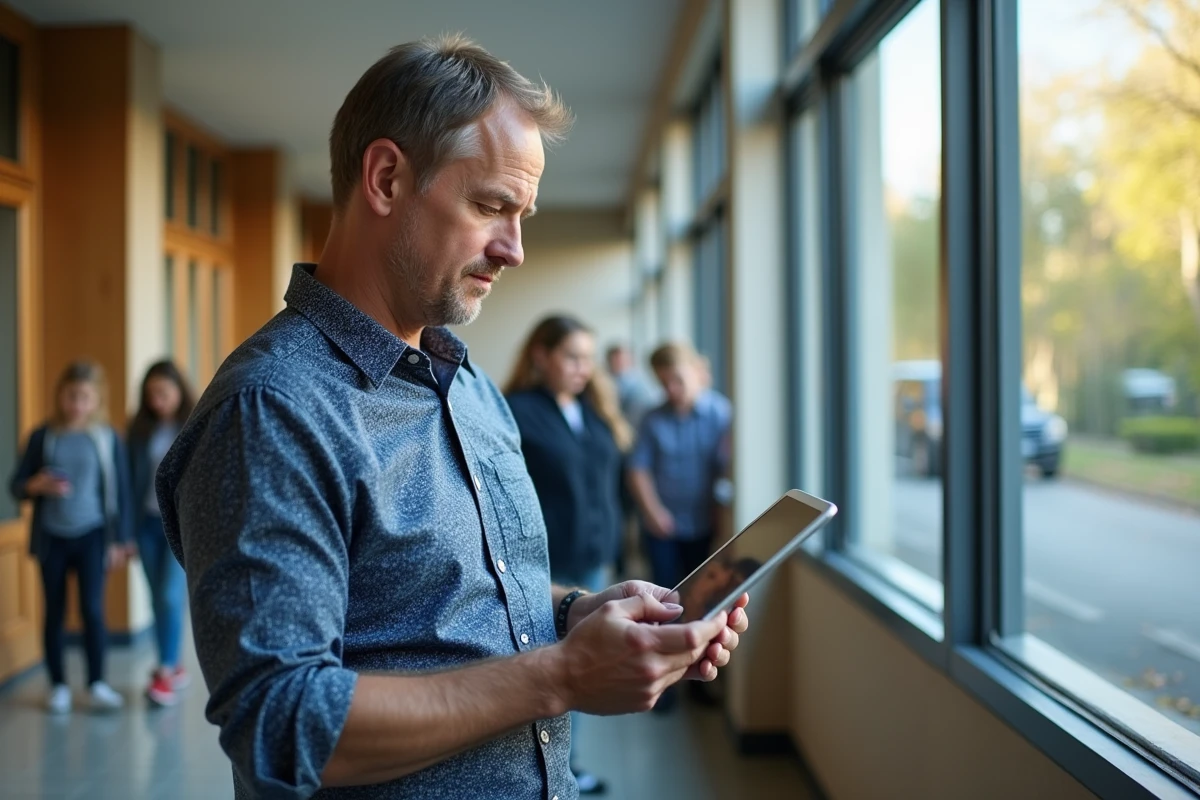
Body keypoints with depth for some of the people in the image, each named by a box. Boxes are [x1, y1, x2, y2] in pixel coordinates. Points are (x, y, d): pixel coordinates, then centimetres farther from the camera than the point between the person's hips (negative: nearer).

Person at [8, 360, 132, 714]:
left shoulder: (108, 438, -2)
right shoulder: (43, 436, 0)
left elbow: (121, 491, 2)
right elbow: (16, 485, 4)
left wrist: (119, 540, 1)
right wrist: (37, 485, -19)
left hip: (92, 535, -1)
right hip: (51, 536, 1)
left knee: (92, 608, -6)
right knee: (54, 611, 8)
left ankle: (97, 684, 6)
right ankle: (58, 686, 17)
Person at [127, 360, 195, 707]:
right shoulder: (140, 430, 4)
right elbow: (131, 481, 5)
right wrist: (128, 530, 3)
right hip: (148, 523, 4)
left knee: (171, 597, -9)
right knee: (158, 600, 9)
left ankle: (165, 674, -3)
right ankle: (173, 667, 20)